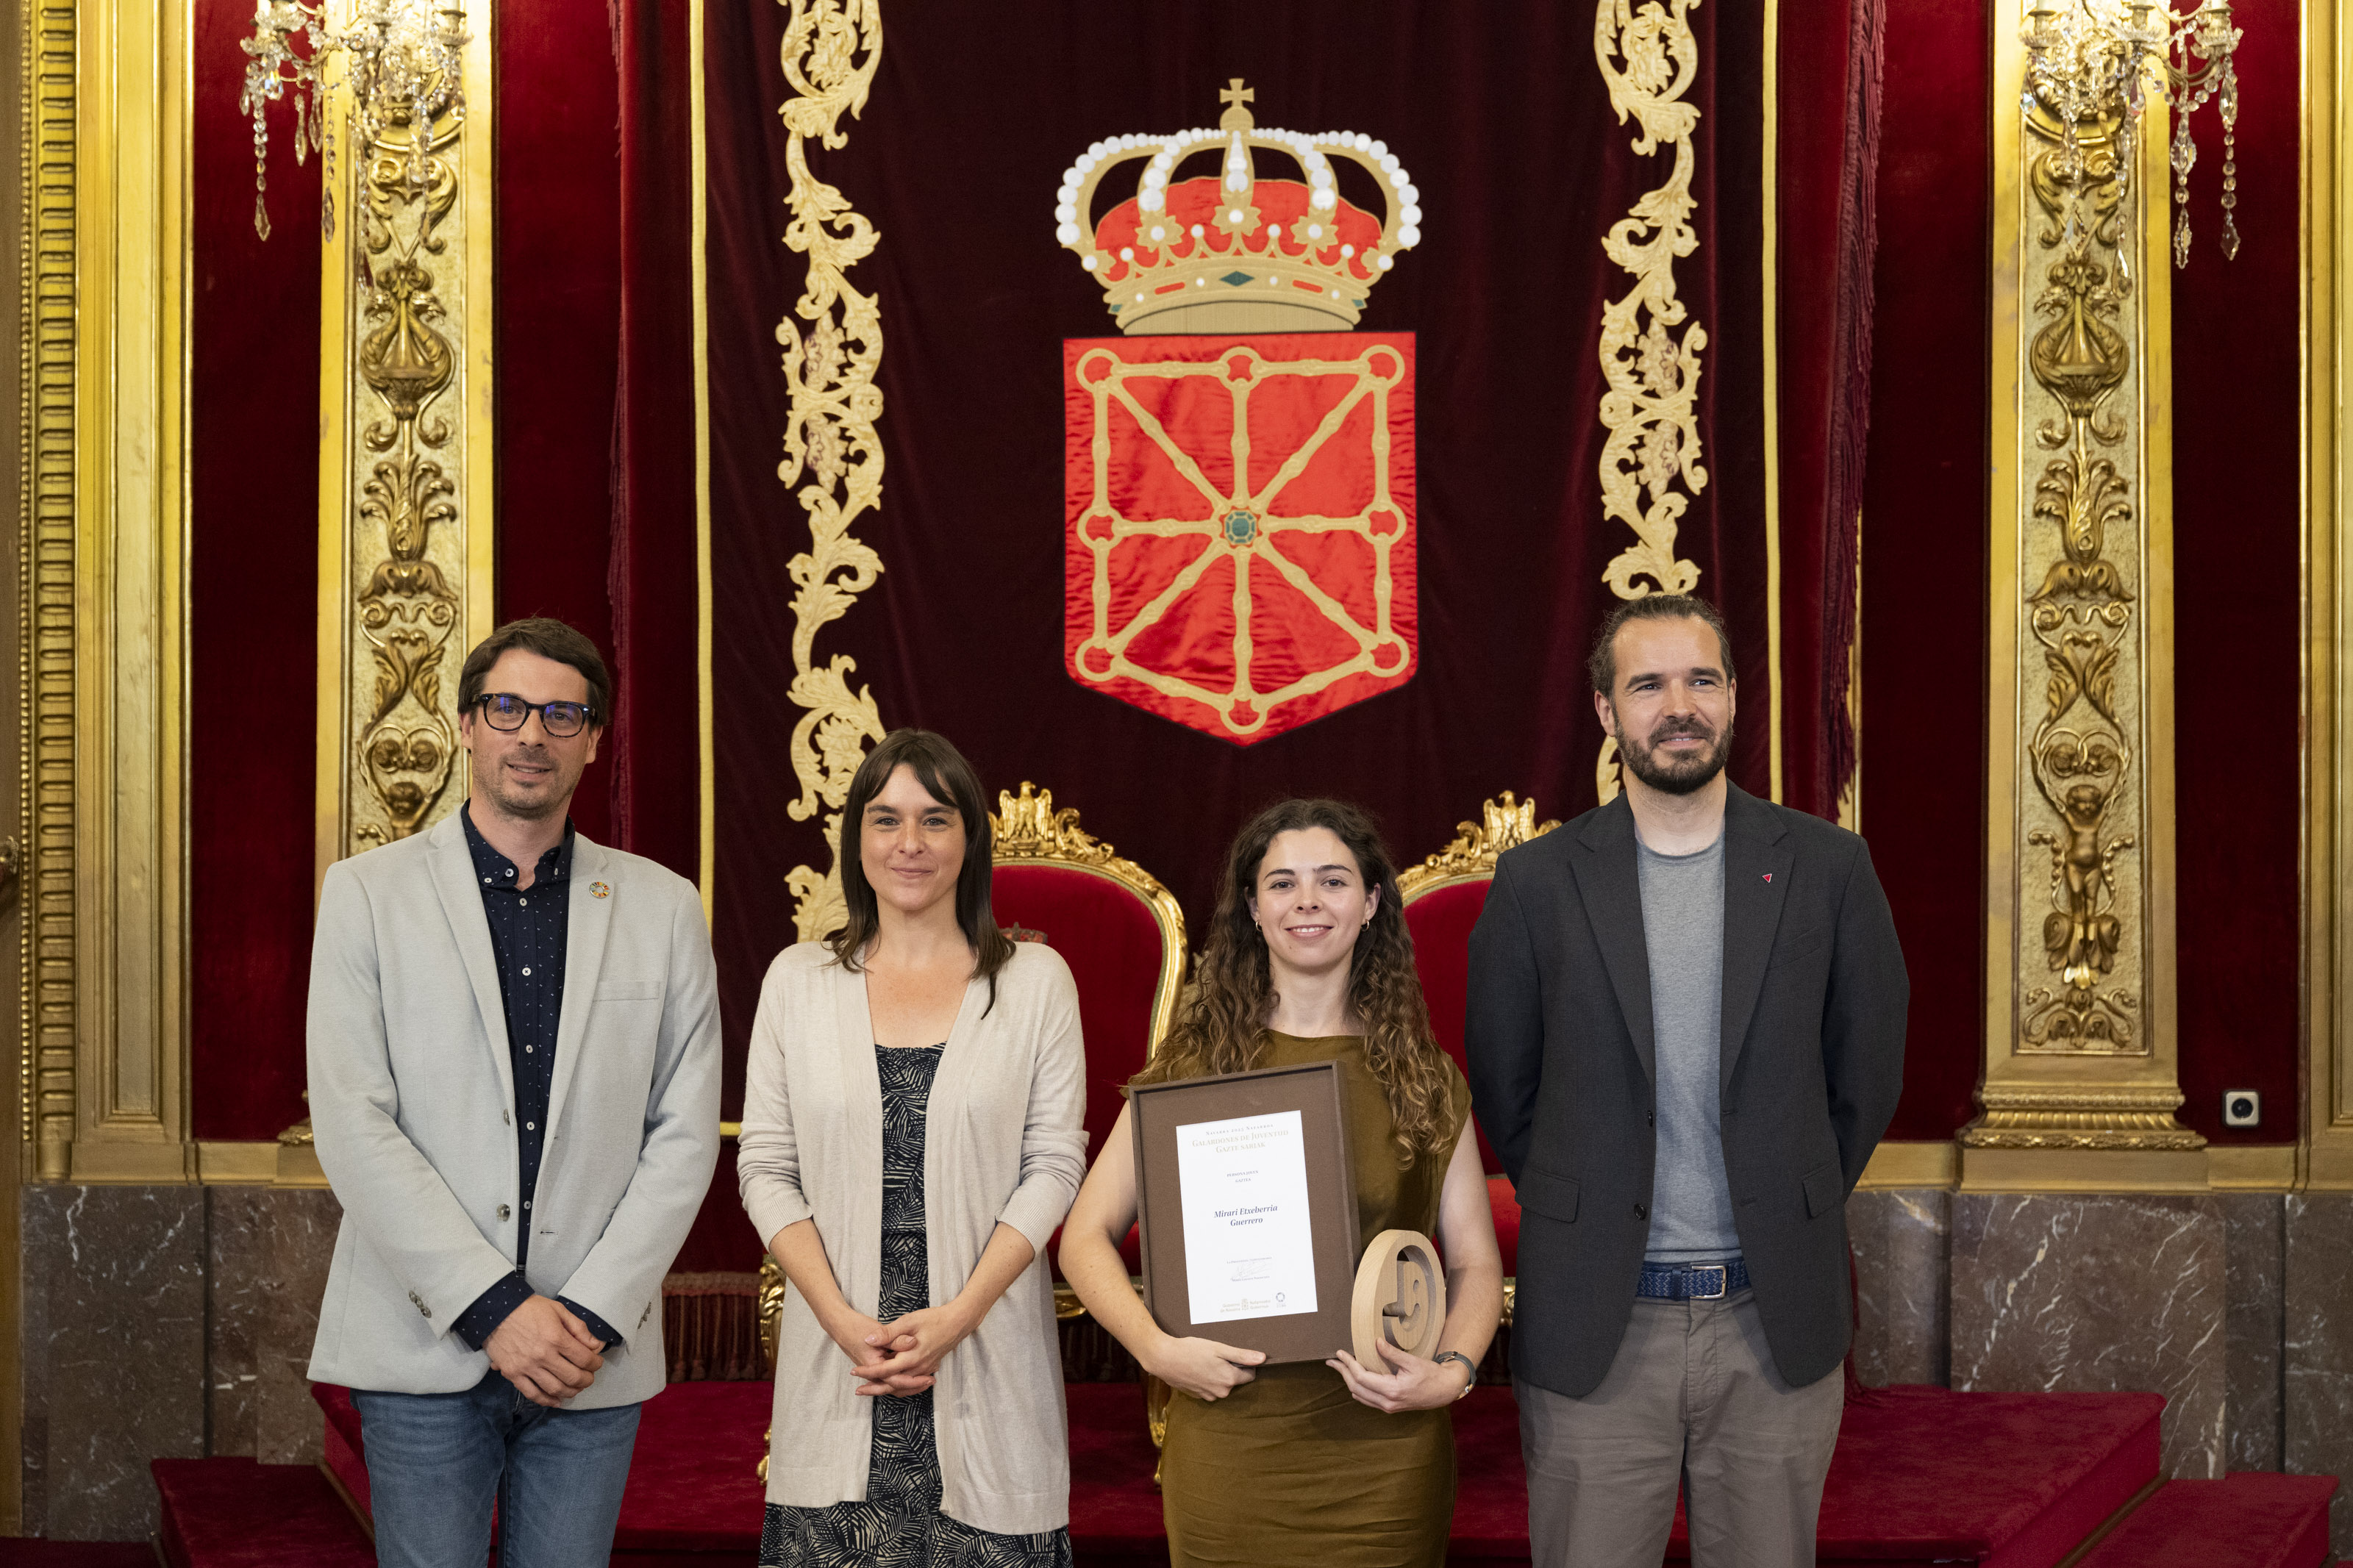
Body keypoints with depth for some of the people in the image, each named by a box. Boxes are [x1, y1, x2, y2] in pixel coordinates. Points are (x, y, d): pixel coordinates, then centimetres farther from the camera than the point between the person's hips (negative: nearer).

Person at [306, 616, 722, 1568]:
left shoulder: (664, 909, 8)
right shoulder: (368, 893, 3)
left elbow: (685, 1134, 4)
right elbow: (352, 1128, -5)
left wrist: (595, 1315, -7)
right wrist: (493, 1307, -12)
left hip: (593, 1353, 2)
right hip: (424, 1347, -1)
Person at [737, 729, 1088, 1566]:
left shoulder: (1035, 980, 4)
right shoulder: (798, 980, 7)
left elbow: (1053, 1167, 0)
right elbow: (766, 1168, 4)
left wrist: (958, 1315, -11)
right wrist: (843, 1319, -9)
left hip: (985, 1353, -1)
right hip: (834, 1351, 1)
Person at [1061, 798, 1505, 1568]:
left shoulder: (1422, 1076, 5)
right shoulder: (1195, 1063, 3)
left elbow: (1475, 1260, 7)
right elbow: (1086, 1238, 2)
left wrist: (1453, 1370, -12)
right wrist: (1155, 1346, -14)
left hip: (1384, 1461, 1)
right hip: (1227, 1451, 0)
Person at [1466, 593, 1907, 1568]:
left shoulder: (1827, 867, 2)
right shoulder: (1537, 882, 0)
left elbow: (1868, 1074, 9)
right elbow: (1500, 1087, 9)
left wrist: (1789, 1216, 8)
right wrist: (1581, 1217, 6)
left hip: (1775, 1323, 1)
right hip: (1596, 1331, 0)